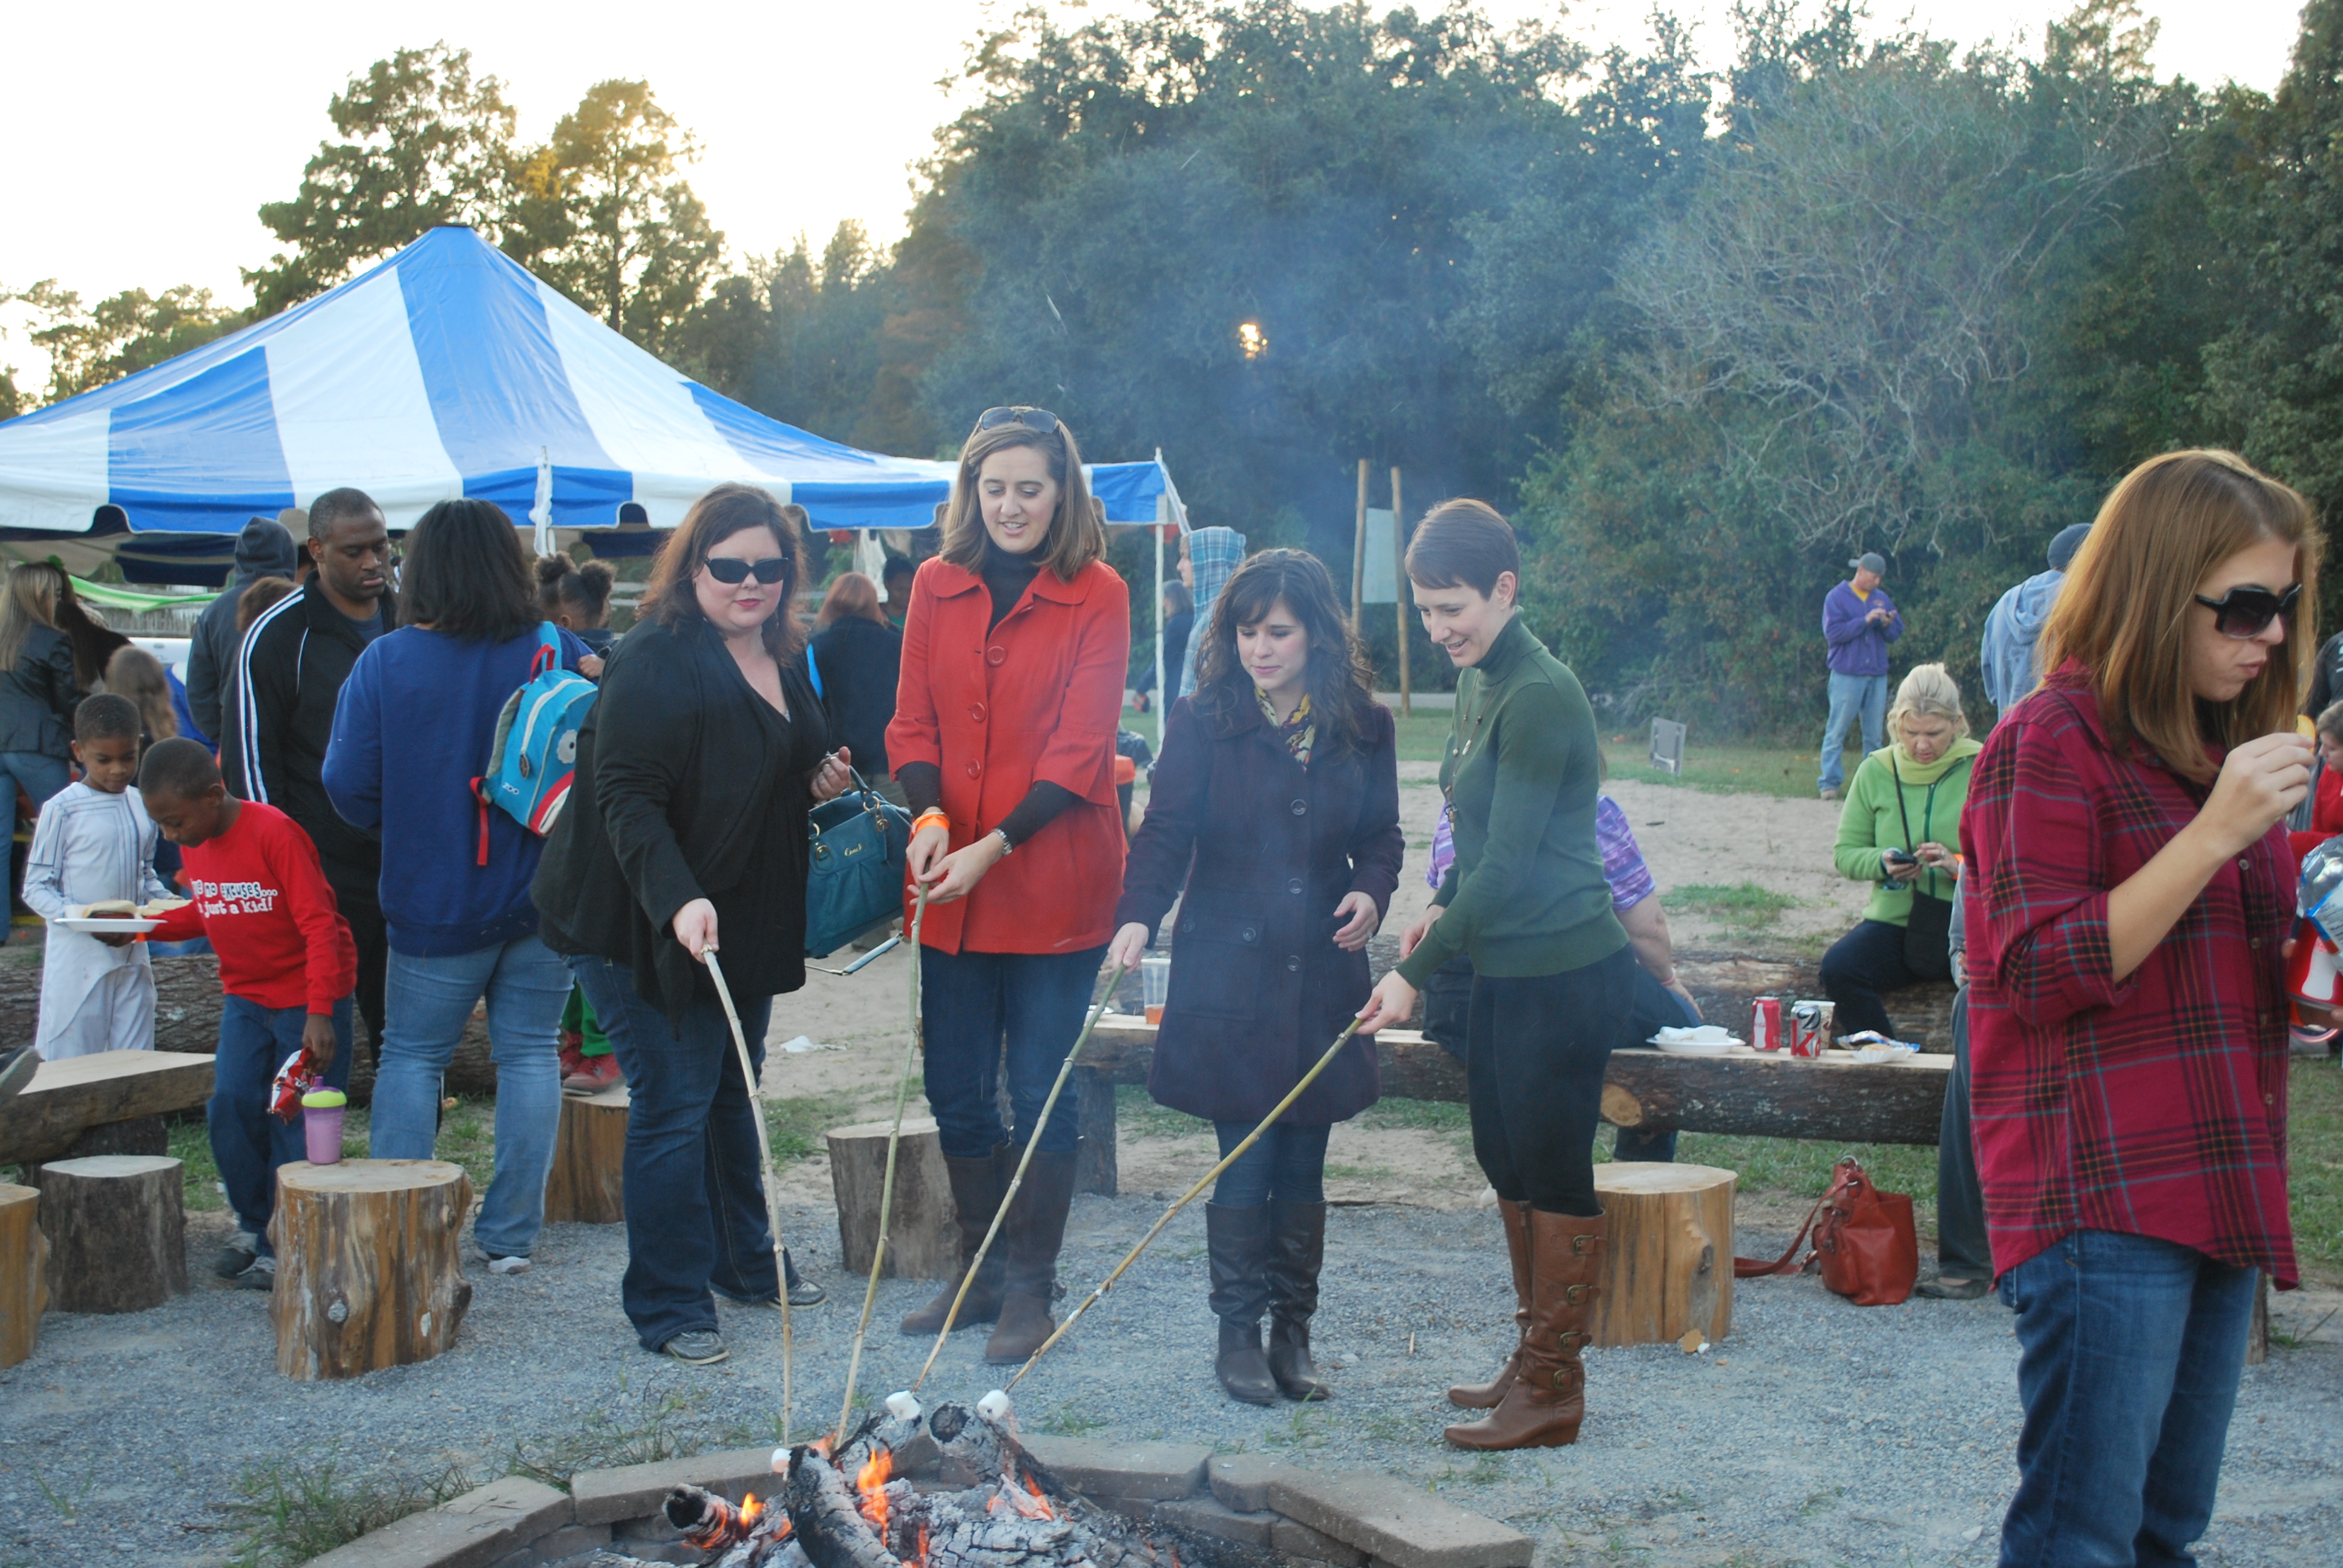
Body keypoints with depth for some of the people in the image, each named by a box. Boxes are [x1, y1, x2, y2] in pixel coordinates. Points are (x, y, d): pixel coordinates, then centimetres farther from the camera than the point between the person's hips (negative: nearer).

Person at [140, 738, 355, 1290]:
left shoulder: (274, 834, -22)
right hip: (245, 996, 7)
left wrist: (319, 1014, -27)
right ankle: (252, 1226, 15)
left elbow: (319, 925, -22)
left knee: (297, 1121, -4)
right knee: (230, 1108, -3)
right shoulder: (194, 843, 1)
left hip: (308, 997, -6)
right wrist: (146, 926, -2)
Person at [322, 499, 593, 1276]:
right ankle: (510, 1234, 11)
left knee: (411, 1056, 13)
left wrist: (404, 835, 10)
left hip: (434, 901, -1)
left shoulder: (385, 663, -10)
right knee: (530, 1053, 10)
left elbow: (348, 784, -9)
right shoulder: (561, 655, -6)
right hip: (547, 896, 1)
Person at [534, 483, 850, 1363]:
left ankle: (746, 1264, 35)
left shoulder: (782, 664, 11)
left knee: (733, 1095, 20)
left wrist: (820, 787, 5)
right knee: (673, 1108, -5)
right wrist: (678, 899, -36)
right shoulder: (654, 660, -16)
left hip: (747, 925, 8)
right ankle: (668, 1308, 4)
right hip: (649, 927, -8)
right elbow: (627, 796, -24)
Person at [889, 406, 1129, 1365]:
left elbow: (1080, 747, -10)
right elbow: (913, 721, 7)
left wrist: (993, 846, -19)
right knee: (956, 1090, 11)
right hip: (950, 885, 4)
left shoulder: (1096, 595, -5)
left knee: (1039, 1091, 2)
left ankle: (1030, 1289, 16)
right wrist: (928, 816, -12)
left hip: (1053, 885, -4)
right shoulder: (937, 587, 7)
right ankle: (980, 1272, 28)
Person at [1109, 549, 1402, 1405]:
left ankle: (1292, 1335, 20)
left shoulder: (1364, 727, 4)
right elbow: (1167, 831, -8)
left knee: (1303, 1165, 7)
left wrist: (1371, 892, -7)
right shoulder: (1202, 721, -3)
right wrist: (1138, 917, -24)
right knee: (1245, 1162, -1)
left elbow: (1382, 835, 13)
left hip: (1322, 977, 2)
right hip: (1228, 975, -2)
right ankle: (1238, 1336, 13)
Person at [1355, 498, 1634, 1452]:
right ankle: (1533, 1362, 30)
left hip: (1566, 975, -10)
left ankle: (1554, 1391, 10)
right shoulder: (1478, 684, 10)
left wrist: (1418, 971, -20)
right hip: (1508, 970, 10)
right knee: (1506, 1163, 17)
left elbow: (1509, 865, -22)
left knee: (1552, 1170, -1)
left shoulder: (1539, 697, -20)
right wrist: (1442, 904, 9)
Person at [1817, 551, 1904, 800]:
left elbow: (1896, 634, 13)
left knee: (1874, 733, 7)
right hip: (1847, 674, -5)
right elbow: (1833, 633, -13)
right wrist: (1865, 620, -17)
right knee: (1837, 731, -5)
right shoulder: (1837, 597, -1)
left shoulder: (1882, 598, 13)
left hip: (1878, 676, 5)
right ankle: (1830, 782, -3)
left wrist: (1888, 625, -9)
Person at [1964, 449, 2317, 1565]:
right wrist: (2216, 834, -20)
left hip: (2219, 1198, 9)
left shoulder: (2221, 749, 18)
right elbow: (2042, 974, -16)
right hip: (2104, 1203, -9)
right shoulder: (2053, 741, -9)